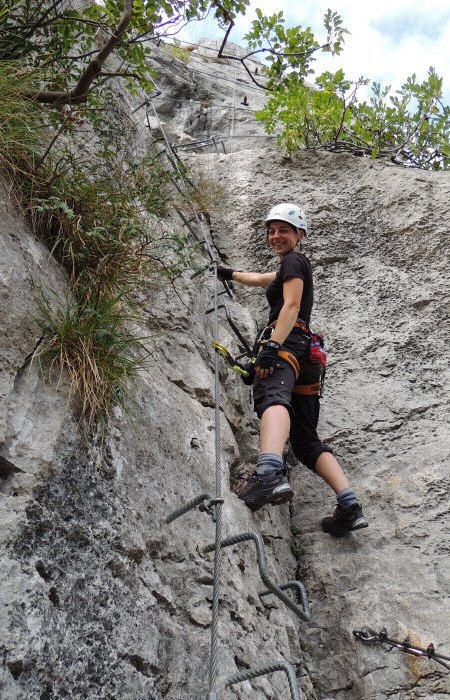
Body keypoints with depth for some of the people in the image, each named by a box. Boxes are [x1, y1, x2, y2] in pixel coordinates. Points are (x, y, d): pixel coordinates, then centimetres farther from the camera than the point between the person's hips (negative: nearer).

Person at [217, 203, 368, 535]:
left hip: (286, 342, -10)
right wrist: (230, 274, 67)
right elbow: (260, 279, 54)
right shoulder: (296, 265, 35)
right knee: (306, 440, 7)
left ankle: (270, 474, -67)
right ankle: (350, 506, -3)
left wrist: (271, 347, -23)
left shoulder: (294, 261, 7)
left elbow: (291, 306, -10)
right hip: (306, 356, 10)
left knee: (271, 397, -39)